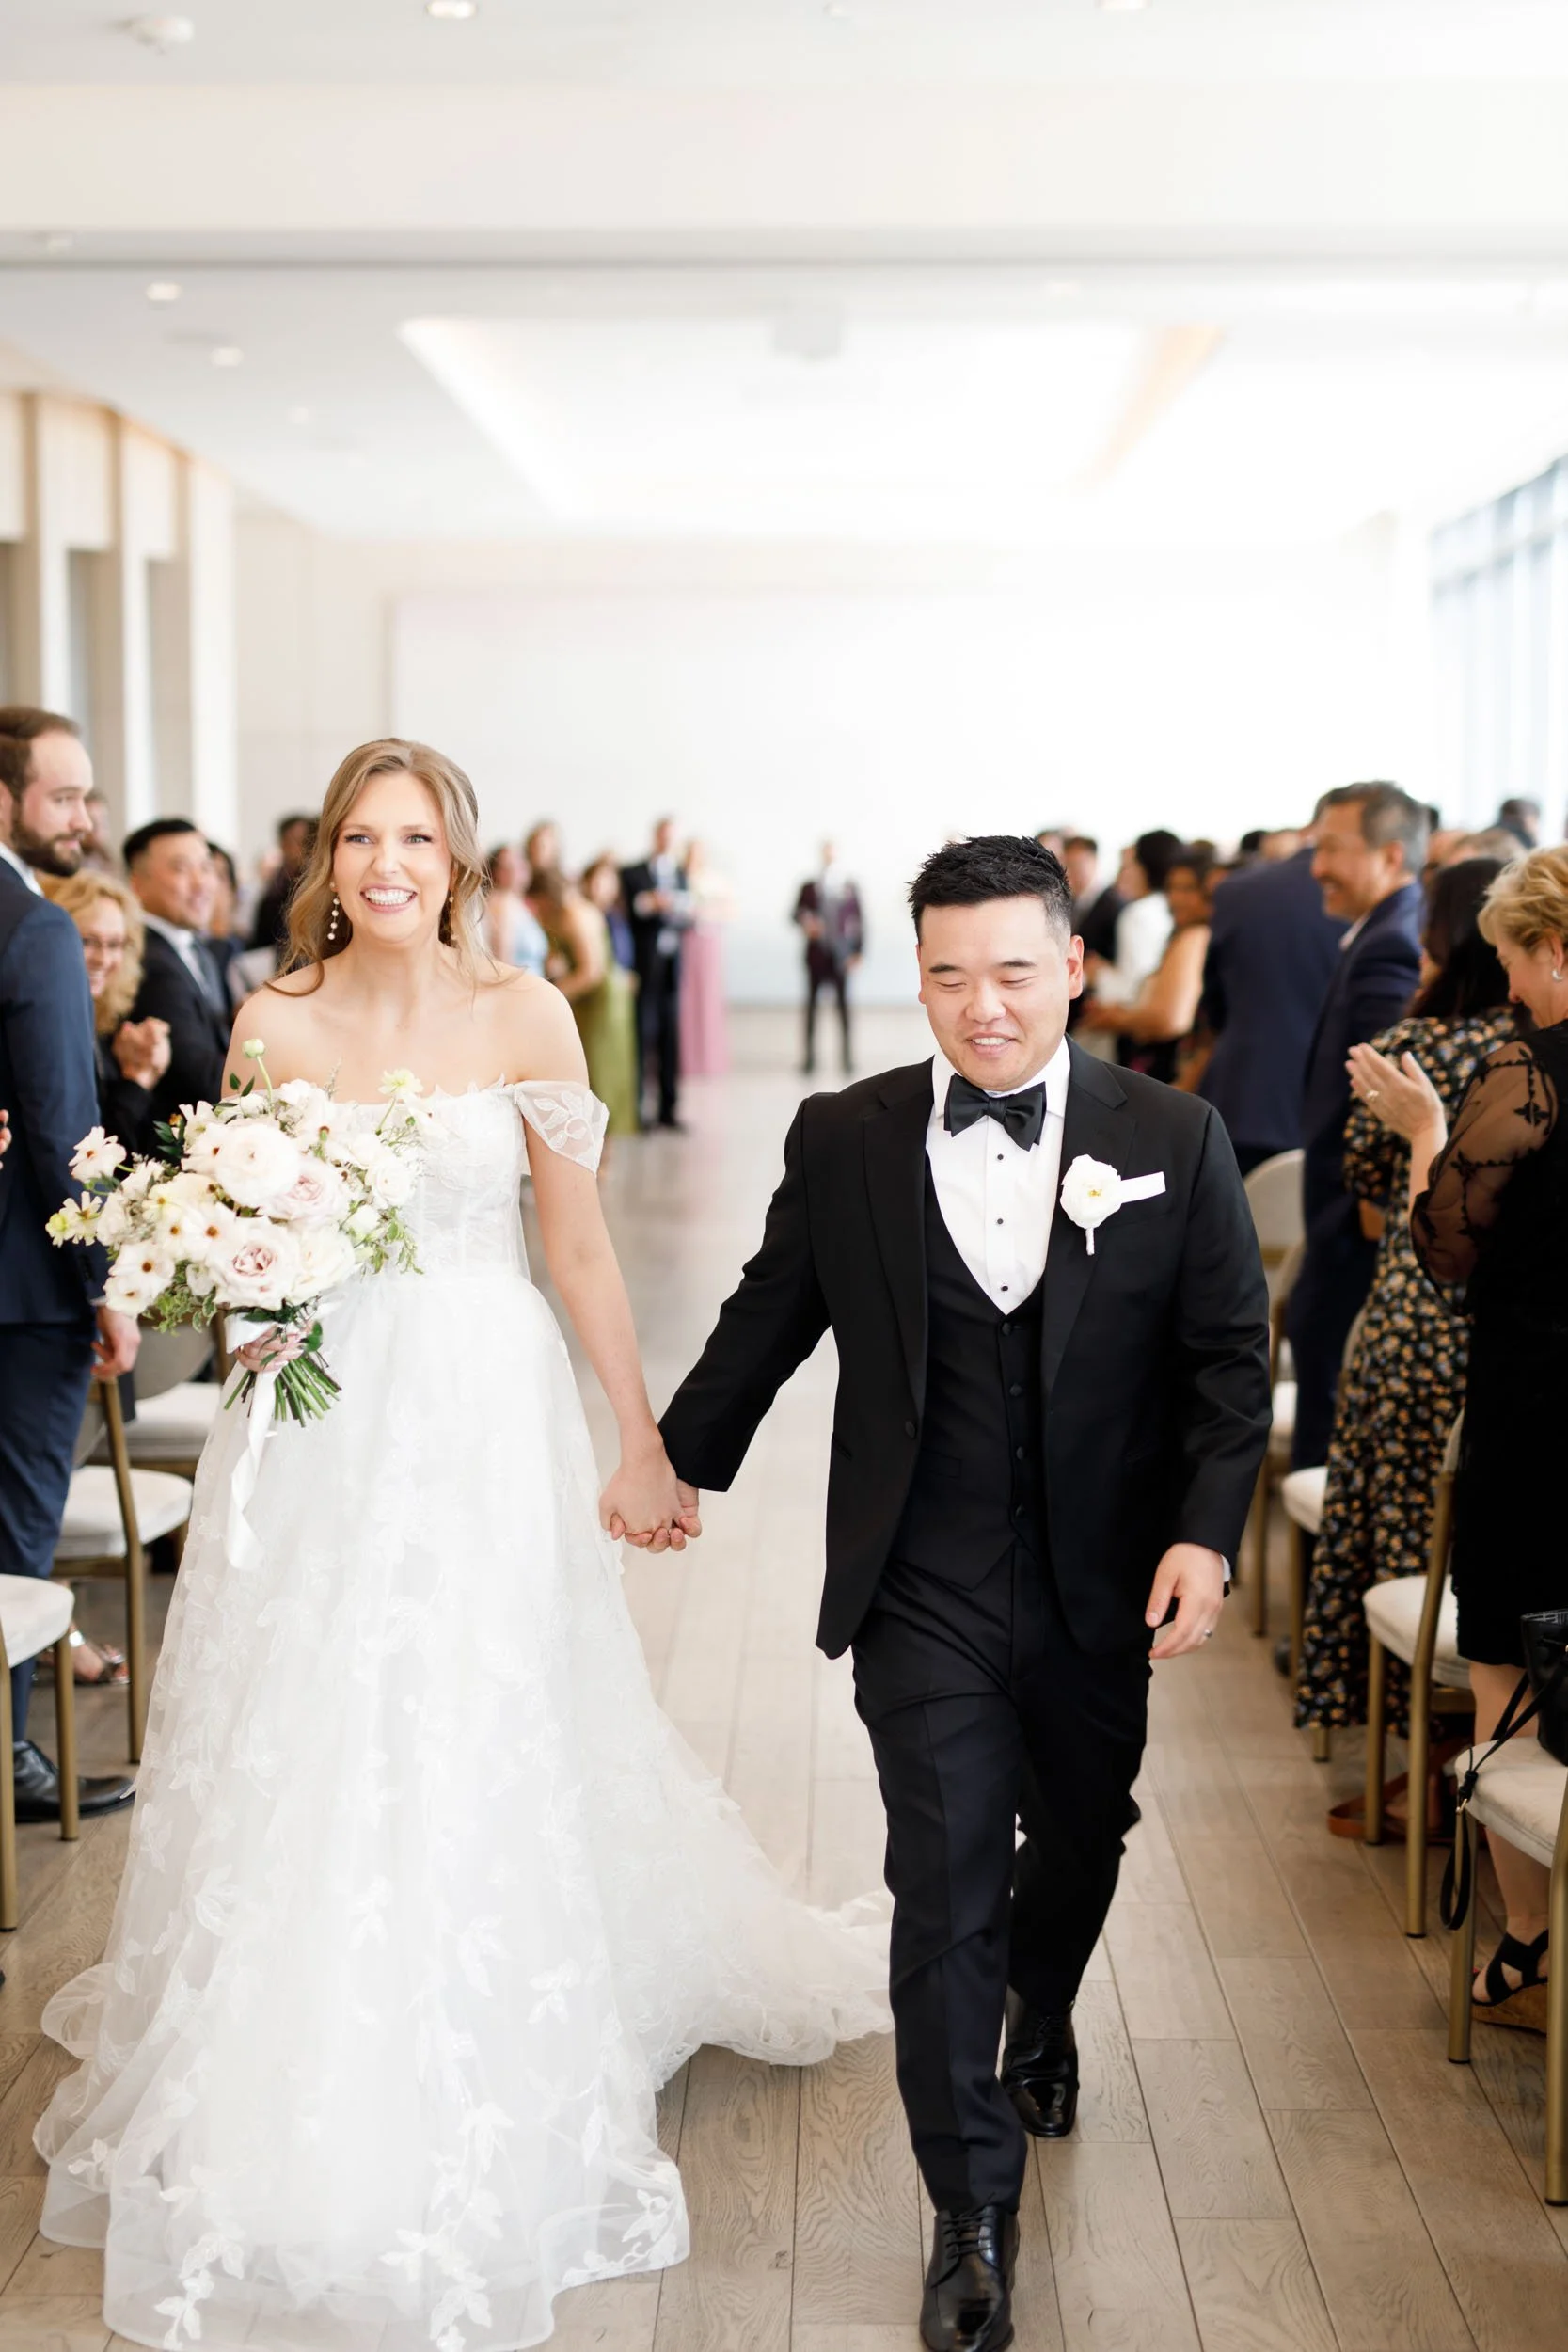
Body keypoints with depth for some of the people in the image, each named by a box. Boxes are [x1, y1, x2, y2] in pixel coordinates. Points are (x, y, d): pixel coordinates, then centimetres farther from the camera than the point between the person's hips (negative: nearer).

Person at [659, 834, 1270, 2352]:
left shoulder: (1173, 1141, -5)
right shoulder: (844, 1143, -5)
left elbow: (1229, 1358, -2)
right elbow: (767, 1320, 8)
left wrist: (1207, 1532, -13)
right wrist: (680, 1459, 17)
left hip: (1099, 1591, 2)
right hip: (922, 1593, -1)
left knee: (1078, 1845, 21)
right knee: (944, 1885, -4)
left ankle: (1039, 2021, 54)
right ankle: (972, 2213, 12)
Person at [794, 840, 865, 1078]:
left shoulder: (849, 888, 5)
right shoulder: (808, 888, 5)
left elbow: (859, 921, 6)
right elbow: (796, 914, 4)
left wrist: (858, 952, 0)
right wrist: (805, 923, -18)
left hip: (841, 954, -1)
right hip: (816, 953, 1)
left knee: (843, 1003, 0)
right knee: (812, 1003, 3)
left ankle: (848, 1058, 5)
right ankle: (810, 1057, 9)